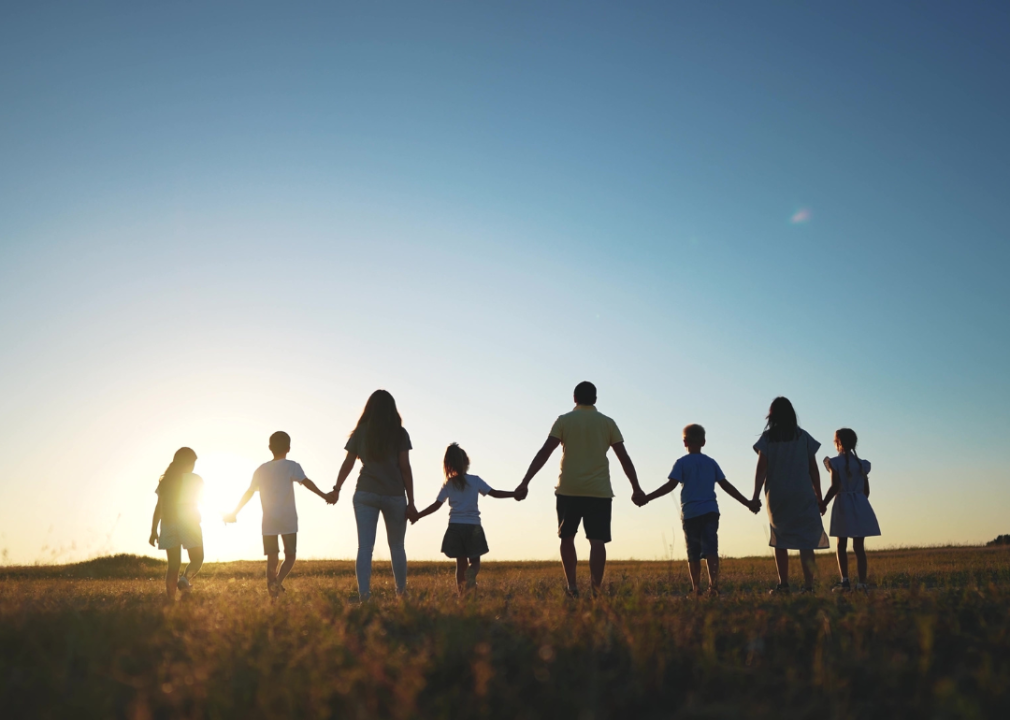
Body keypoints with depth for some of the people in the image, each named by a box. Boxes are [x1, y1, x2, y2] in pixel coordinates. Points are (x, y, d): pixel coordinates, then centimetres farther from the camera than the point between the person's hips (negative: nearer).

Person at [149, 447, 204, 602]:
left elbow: (158, 507, 4)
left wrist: (153, 531, 5)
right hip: (188, 523, -4)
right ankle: (186, 578, -21)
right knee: (197, 558, 8)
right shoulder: (194, 479, 0)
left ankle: (171, 599, 1)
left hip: (168, 524, 4)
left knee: (173, 564, 7)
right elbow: (199, 501, 13)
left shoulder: (165, 480, 9)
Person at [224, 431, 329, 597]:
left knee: (272, 559, 6)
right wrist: (324, 496, -24)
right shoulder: (291, 466, -2)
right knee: (290, 556, 8)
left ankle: (273, 594, -2)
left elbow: (249, 493, 16)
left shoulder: (261, 470, 10)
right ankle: (278, 581, -17)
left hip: (268, 522, 3)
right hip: (288, 521, -3)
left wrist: (234, 514, 26)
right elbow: (306, 482, -17)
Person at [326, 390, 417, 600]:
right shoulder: (399, 433, -1)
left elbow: (348, 464, 9)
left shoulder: (360, 433, 5)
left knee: (364, 547, -3)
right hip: (394, 496, -1)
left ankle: (364, 594, -16)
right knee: (396, 546, 15)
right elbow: (405, 468, -4)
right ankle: (401, 592, 23)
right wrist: (411, 502, -2)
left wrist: (336, 490, 23)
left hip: (365, 494, 1)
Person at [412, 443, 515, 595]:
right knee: (474, 561, 6)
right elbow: (494, 493, 0)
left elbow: (436, 505, 0)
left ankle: (462, 594, 4)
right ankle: (471, 572, -29)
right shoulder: (475, 480, 1)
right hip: (473, 527, -1)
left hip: (455, 527, 2)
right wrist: (515, 494, 8)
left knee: (460, 563, 11)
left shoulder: (448, 484, 4)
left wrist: (418, 515, 10)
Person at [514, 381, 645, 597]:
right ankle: (595, 590, -10)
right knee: (597, 541, -1)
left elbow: (544, 452, -5)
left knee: (567, 538, 14)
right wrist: (636, 488, 16)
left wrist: (525, 482, -7)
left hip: (568, 490, 0)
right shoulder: (607, 423, 8)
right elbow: (624, 457, 8)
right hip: (599, 490, 0)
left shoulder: (564, 421, 4)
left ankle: (572, 586, 7)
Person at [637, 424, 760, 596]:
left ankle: (696, 588, 6)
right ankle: (713, 584, -22)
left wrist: (647, 498, -11)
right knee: (711, 549, -6)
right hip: (710, 511, 2)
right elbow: (726, 486, 10)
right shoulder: (711, 463, 11)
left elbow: (671, 485, -11)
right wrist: (747, 503, 16)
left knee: (693, 553, 7)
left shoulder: (682, 463, 0)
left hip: (690, 513, -2)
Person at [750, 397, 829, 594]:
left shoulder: (767, 438, 0)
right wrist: (818, 496, 10)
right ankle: (808, 584, -9)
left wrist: (755, 497, -5)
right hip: (802, 494, 0)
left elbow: (761, 468, -6)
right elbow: (813, 469, 4)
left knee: (780, 540, 9)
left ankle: (783, 583, 3)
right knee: (805, 540, 1)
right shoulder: (804, 436, 5)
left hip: (777, 496, 0)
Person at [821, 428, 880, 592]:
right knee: (859, 545, 4)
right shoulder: (862, 464, 10)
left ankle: (845, 580, -10)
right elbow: (866, 490, 11)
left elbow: (835, 487, -13)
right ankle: (862, 582, -1)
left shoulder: (835, 462, -5)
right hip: (861, 505, 4)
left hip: (843, 505, -4)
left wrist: (824, 503, -6)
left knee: (842, 544, 0)